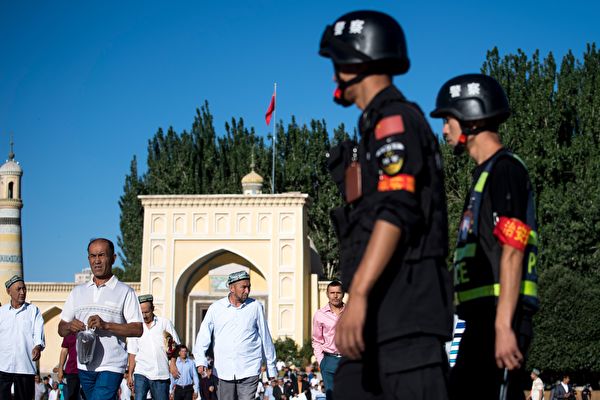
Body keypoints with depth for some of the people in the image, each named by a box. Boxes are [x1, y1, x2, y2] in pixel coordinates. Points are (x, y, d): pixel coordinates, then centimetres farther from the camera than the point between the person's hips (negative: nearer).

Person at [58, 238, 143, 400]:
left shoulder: (125, 292, 1)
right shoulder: (78, 292, 15)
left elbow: (138, 330, -7)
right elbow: (61, 329, 14)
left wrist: (106, 325, -19)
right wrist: (69, 326, -10)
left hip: (111, 367, -5)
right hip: (85, 366, 5)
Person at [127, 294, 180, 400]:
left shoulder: (165, 323, 6)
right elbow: (132, 353, 13)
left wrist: (171, 347, -14)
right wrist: (130, 375, 8)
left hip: (161, 374, 0)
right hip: (141, 373, 0)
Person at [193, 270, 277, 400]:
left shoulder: (256, 307, 4)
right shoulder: (215, 308, 5)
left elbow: (265, 338, 10)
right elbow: (203, 336, 2)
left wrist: (271, 368, 12)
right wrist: (200, 361, -13)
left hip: (249, 371, -1)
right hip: (224, 372, 2)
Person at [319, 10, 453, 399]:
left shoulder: (395, 119, -7)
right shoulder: (381, 126, 25)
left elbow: (395, 212, -20)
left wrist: (358, 295, -28)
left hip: (404, 305, -10)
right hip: (385, 311, 10)